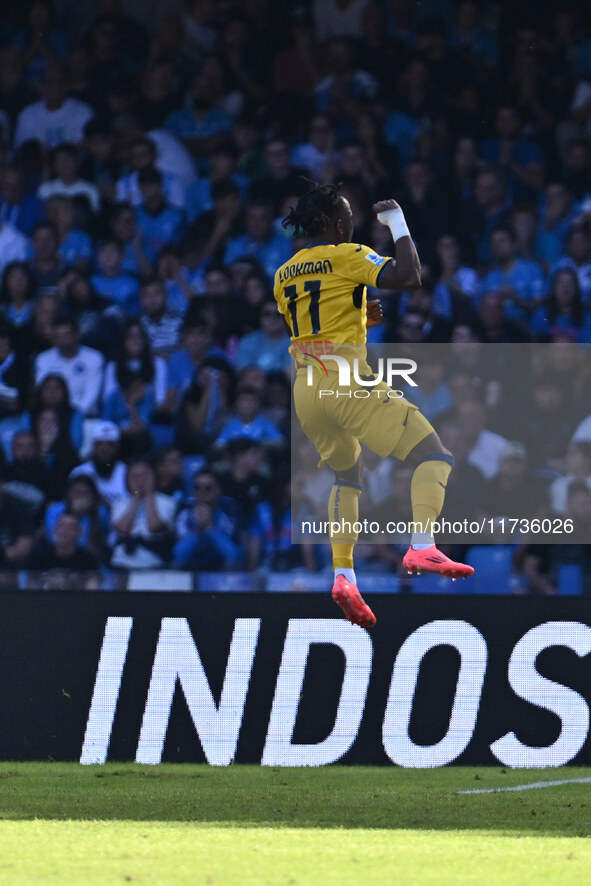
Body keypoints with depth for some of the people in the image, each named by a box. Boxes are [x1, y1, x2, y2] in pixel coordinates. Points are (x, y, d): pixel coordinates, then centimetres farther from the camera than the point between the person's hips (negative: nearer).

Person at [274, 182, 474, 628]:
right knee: (434, 457, -4)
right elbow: (410, 277, -16)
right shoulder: (348, 257, -5)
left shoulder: (284, 274, 16)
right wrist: (398, 224, -4)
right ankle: (423, 546, -25)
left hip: (305, 387, 7)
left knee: (348, 475, 26)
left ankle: (344, 575, 13)